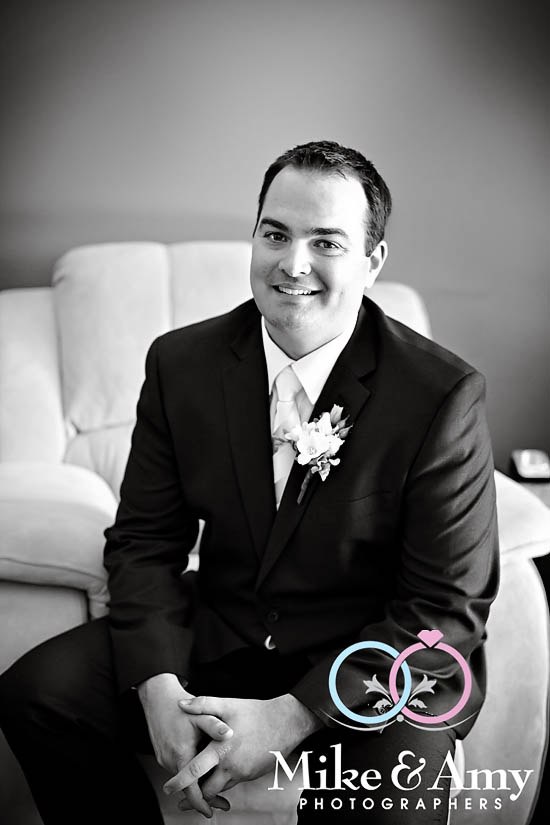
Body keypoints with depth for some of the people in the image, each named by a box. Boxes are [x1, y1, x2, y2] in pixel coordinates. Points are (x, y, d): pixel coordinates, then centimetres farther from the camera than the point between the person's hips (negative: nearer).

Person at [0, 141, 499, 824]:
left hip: (375, 664, -3)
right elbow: (144, 541, 2)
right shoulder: (180, 363, -3)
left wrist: (291, 716, -21)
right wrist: (159, 689, -16)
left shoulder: (444, 395, -16)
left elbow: (450, 608, -14)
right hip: (216, 633, 4)